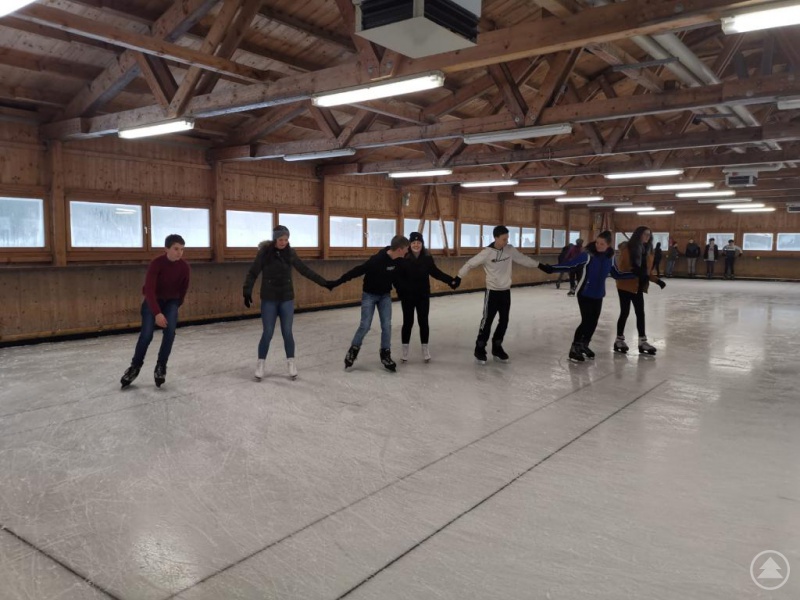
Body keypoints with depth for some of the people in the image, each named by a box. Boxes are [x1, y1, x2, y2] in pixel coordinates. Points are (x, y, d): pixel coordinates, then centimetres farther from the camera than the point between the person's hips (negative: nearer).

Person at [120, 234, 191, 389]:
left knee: (170, 331, -19)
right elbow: (149, 289, -30)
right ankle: (135, 366, 10)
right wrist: (157, 313, -38)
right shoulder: (156, 263, -25)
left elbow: (183, 290, 3)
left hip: (171, 301, 3)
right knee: (146, 335, -14)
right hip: (152, 300, -2)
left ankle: (161, 367, -3)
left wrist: (176, 305, 12)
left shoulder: (185, 267, -14)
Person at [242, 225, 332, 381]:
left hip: (287, 299, 2)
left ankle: (291, 363, 19)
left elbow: (305, 270, 7)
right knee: (267, 333, 0)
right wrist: (247, 291, -17)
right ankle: (260, 364, 17)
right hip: (269, 300, -2)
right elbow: (252, 273, -6)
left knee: (287, 333, 4)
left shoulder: (290, 253, -1)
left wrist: (323, 282, 8)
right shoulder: (264, 252, -9)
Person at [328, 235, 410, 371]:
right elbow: (357, 271, -30)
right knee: (365, 325, -4)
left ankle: (385, 355, 13)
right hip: (370, 295, -5)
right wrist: (336, 283, -30)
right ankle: (353, 351, 17)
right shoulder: (377, 260, -31)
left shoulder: (398, 259, -12)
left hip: (385, 295, 5)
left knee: (386, 325, 0)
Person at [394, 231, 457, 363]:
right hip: (407, 296, -2)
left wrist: (450, 280, 3)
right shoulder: (403, 258, -15)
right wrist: (400, 290, -23)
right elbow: (397, 276, -12)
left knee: (423, 322, 8)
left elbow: (435, 272, 6)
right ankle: (405, 349, 21)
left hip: (423, 295, 2)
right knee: (408, 322, 6)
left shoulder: (427, 258, -6)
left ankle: (425, 348, 23)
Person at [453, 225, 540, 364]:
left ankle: (497, 348, 24)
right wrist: (458, 278, -14)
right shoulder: (487, 252, -16)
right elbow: (470, 264, -11)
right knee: (487, 321, -2)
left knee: (504, 321, 10)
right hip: (492, 291, -5)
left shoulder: (510, 250, -3)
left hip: (506, 291, 5)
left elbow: (523, 259, 9)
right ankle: (480, 349, 10)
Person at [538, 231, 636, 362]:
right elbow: (570, 265, -23)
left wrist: (635, 275, 10)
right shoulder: (588, 255, -18)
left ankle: (584, 345, 33)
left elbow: (615, 274, 11)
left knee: (593, 321, 10)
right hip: (585, 293, -5)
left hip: (598, 294, 5)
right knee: (586, 321, -9)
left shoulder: (610, 256, -2)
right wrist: (550, 268, -34)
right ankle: (574, 348, 7)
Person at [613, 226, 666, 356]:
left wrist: (657, 280, 0)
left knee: (640, 313, 7)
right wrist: (634, 271, -31)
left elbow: (647, 271, 12)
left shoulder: (648, 251, 8)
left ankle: (643, 341, 14)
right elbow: (623, 268, -17)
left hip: (638, 287, 7)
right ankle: (619, 340, 15)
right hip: (625, 285, -7)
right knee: (625, 312, 1)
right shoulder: (627, 248, -13)